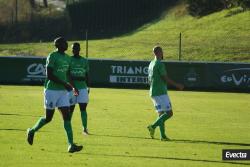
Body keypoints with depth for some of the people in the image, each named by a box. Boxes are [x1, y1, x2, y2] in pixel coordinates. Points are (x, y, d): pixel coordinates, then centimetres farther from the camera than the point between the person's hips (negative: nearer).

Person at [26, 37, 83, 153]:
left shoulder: (67, 58, 12)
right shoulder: (52, 57, -12)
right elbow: (49, 75, -18)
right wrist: (65, 84, -22)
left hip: (63, 91, 7)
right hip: (51, 90, -7)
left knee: (67, 116, -4)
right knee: (48, 118, 0)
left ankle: (71, 145, -10)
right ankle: (32, 131, 28)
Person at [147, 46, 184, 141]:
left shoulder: (151, 64, 15)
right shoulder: (160, 64, -13)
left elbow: (149, 80, 20)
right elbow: (166, 78, -16)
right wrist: (177, 85, -8)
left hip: (153, 93, 9)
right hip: (161, 93, -9)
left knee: (161, 114, 7)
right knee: (169, 113, -7)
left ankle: (163, 135, 0)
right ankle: (153, 126, -17)